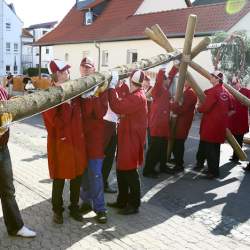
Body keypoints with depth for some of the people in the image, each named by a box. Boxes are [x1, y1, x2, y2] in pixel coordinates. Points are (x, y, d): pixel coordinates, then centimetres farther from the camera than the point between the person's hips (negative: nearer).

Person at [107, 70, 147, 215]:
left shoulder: (137, 97, -20)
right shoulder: (133, 94, 14)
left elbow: (117, 107, -30)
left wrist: (112, 87, -22)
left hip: (132, 139, -10)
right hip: (126, 137, 10)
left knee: (130, 172, 0)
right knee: (122, 170, 16)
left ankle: (134, 205, 14)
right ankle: (122, 201, 28)